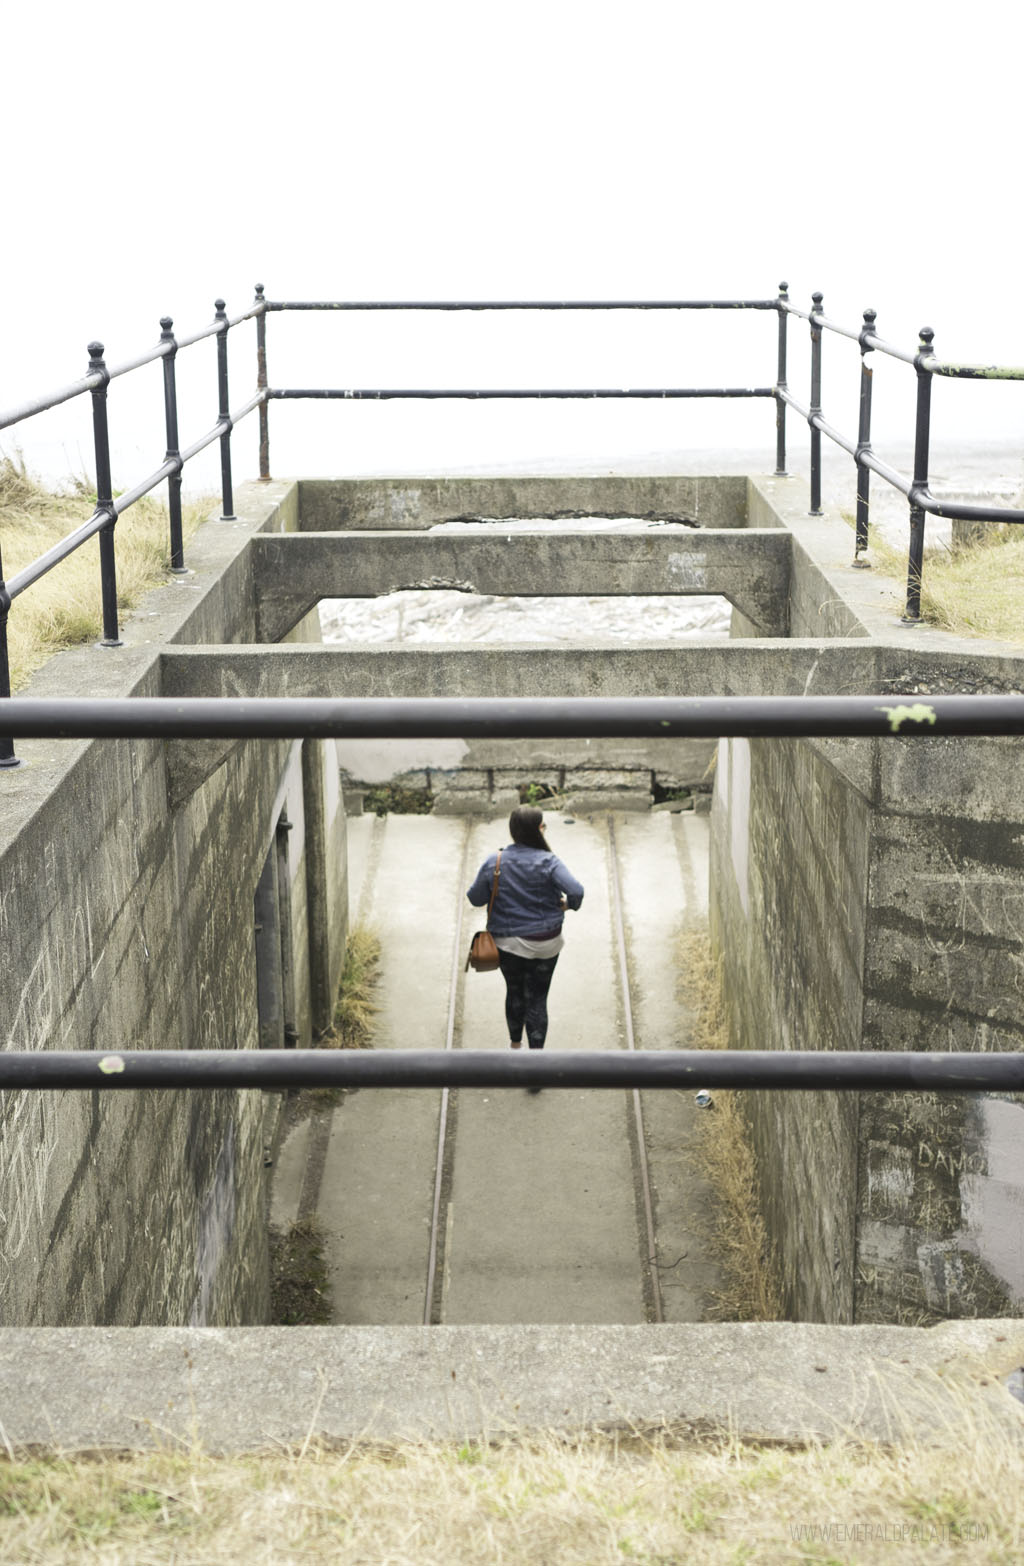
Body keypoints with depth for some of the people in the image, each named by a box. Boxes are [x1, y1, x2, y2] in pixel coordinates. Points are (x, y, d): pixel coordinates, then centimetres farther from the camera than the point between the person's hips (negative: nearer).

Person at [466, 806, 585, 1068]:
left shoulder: (494, 862, -9)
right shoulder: (548, 862, -17)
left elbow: (475, 898, -5)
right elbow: (576, 891, -26)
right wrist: (569, 904, -3)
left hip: (507, 943, 2)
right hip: (544, 943, -2)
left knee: (514, 992, 23)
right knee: (537, 999, 7)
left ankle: (515, 1045, 40)